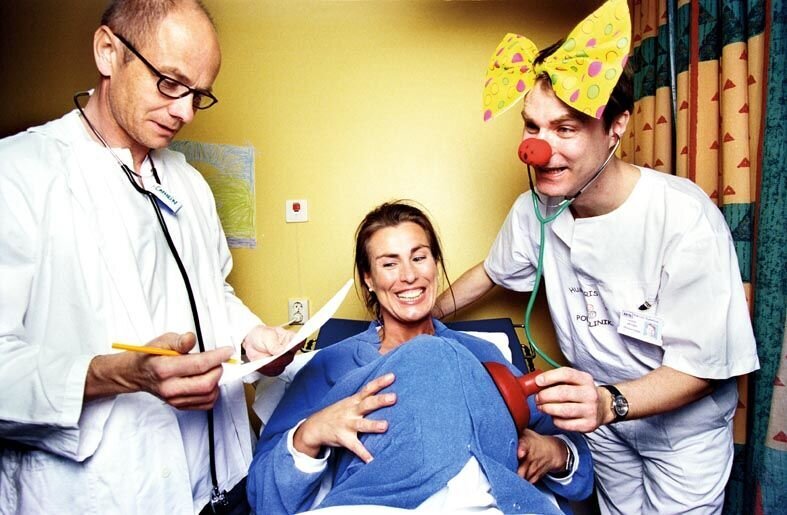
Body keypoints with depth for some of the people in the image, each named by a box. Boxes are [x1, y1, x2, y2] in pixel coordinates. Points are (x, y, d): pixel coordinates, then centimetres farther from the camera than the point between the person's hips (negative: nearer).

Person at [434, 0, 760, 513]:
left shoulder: (684, 218, -31)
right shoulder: (535, 208, -16)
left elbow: (699, 368, -25)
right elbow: (492, 271, 6)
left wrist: (610, 402, -42)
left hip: (683, 423, -4)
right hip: (602, 414, 4)